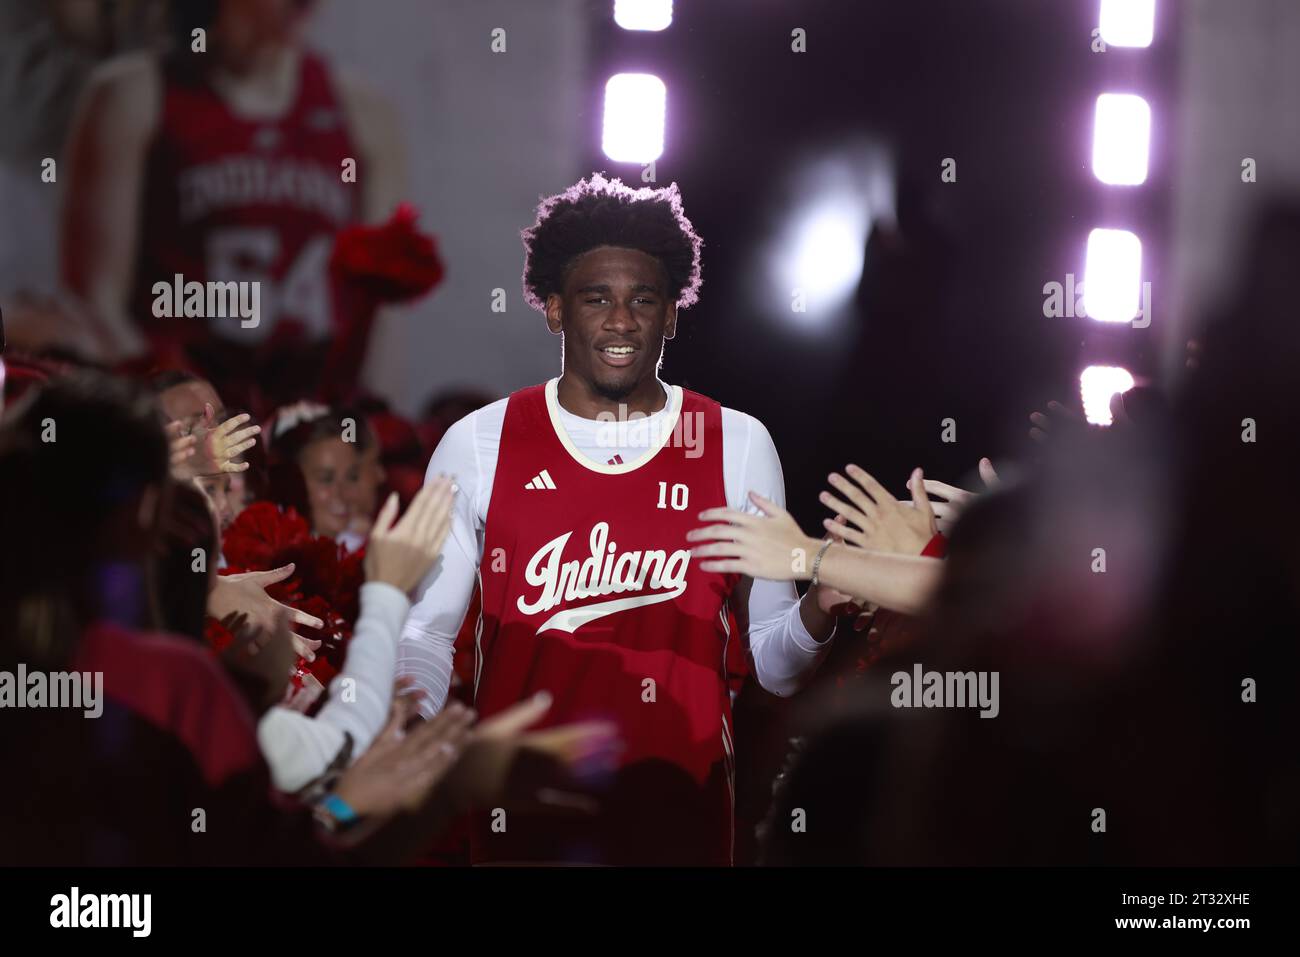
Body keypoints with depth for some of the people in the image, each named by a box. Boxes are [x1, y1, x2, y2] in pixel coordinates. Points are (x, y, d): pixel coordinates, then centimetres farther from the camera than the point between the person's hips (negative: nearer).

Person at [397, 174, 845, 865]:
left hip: (681, 804, 0)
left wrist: (819, 611, -17)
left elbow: (771, 662, 5)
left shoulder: (737, 446, 3)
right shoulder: (477, 445, 2)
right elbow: (426, 631, 5)